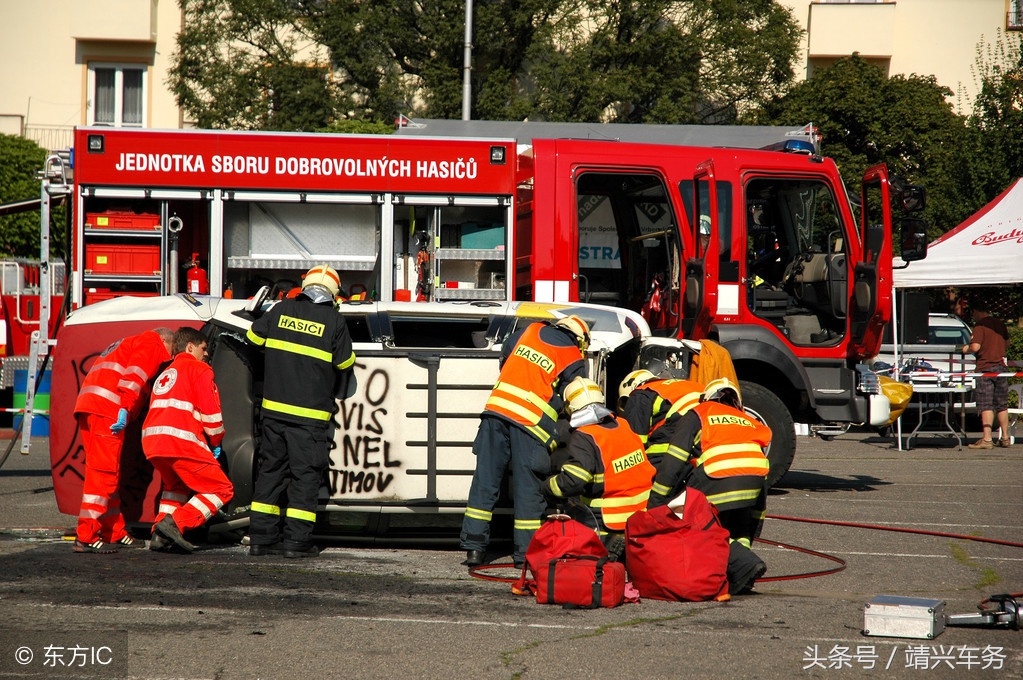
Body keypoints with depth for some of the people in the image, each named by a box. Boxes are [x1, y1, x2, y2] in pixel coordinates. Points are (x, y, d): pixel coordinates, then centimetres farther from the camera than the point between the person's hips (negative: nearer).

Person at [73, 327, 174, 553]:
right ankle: (85, 538, -16)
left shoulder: (129, 344, 36)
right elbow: (133, 375, -12)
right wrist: (124, 409, -21)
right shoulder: (153, 344, 5)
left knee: (110, 474, 14)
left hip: (88, 408, 10)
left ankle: (115, 534, 19)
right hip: (106, 409, -10)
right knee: (104, 473, -11)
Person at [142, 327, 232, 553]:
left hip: (151, 440, 8)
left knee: (176, 483, 33)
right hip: (181, 441, -8)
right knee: (221, 489, 1)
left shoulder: (166, 373, 32)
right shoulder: (199, 369, 9)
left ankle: (160, 535, 12)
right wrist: (216, 442, 16)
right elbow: (211, 412, 1)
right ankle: (175, 523, -15)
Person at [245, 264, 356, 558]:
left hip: (274, 407, 4)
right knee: (305, 473, 1)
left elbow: (254, 336, 16)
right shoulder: (334, 321, -6)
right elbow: (345, 363, 1)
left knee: (271, 469, 11)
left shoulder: (281, 310, 3)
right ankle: (297, 541, -2)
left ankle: (261, 537, 12)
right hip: (310, 413, -4)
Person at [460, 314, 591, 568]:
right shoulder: (575, 361, 3)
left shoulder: (531, 330, 15)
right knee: (528, 488, 4)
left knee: (485, 480, 7)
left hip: (497, 406, 4)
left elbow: (504, 358, 27)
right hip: (531, 421, -4)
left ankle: (474, 547, 7)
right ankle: (526, 551, 6)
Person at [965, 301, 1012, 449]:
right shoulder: (1000, 323, 11)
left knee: (986, 406, -7)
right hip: (1000, 367, 6)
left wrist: (966, 348, 1)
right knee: (1002, 405, 13)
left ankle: (987, 439, -12)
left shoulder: (980, 325, -10)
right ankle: (1005, 437, 18)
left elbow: (975, 347, -19)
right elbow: (1007, 344, 21)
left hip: (985, 368, -6)